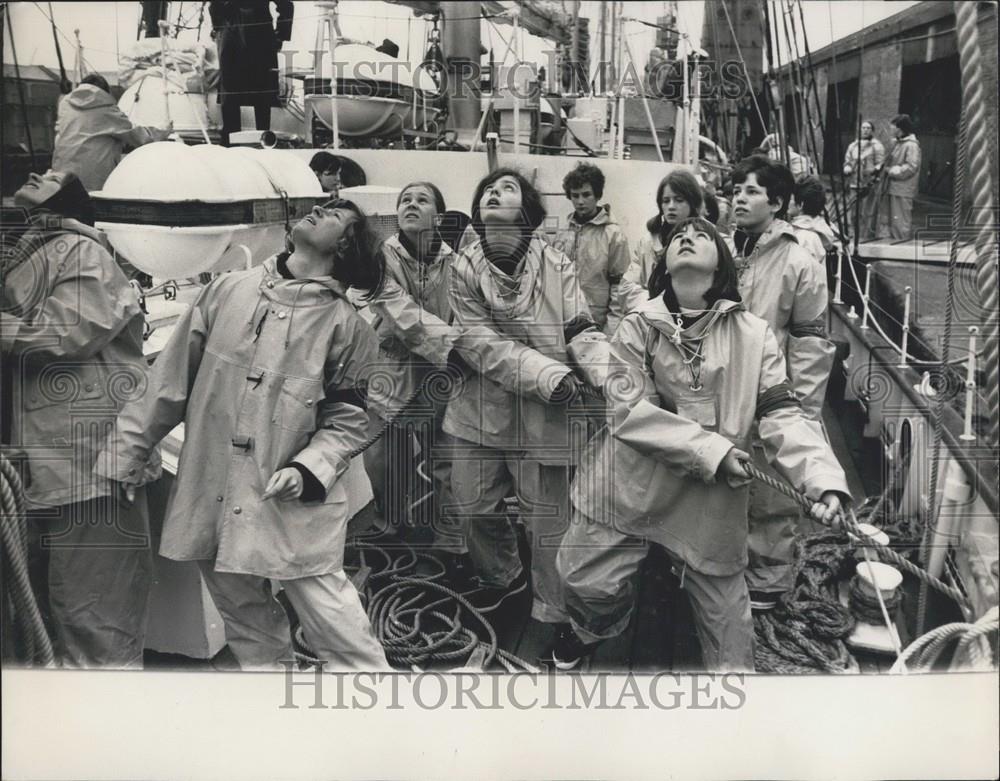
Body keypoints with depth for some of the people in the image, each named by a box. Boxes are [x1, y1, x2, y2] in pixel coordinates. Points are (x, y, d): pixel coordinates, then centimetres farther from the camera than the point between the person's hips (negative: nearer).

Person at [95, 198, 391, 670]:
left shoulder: (346, 325, -5)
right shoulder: (227, 291, 4)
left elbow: (348, 418, 0)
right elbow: (172, 376, 9)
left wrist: (308, 470, -15)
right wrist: (128, 449, 9)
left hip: (293, 507, -3)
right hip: (210, 498, 4)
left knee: (333, 628, -2)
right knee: (249, 633, 17)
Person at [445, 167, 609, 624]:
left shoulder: (556, 266, -3)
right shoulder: (463, 268, -1)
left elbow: (581, 331, -5)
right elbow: (479, 341, -10)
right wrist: (550, 375, -21)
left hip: (545, 415, -2)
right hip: (482, 410, 2)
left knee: (547, 519, 4)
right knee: (476, 507, 15)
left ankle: (550, 613, 24)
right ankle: (502, 576, 45)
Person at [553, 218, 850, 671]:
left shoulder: (753, 334, -1)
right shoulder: (637, 326, -1)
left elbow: (781, 413, -7)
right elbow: (629, 410, -11)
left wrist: (823, 477, -24)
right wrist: (710, 449, -19)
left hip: (711, 498, 0)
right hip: (631, 484, 0)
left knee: (724, 609, 9)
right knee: (589, 584, 8)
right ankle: (592, 632, 44)